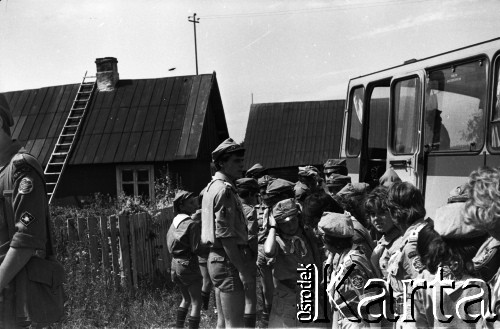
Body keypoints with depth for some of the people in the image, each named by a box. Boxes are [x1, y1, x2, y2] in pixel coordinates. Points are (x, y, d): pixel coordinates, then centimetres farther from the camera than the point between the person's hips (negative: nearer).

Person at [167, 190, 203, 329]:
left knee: (186, 299, 24)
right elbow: (196, 249, -19)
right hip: (189, 264, -8)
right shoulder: (193, 224, -17)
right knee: (196, 303, 1)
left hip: (175, 263, 8)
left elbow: (170, 246, 12)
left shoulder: (174, 222, 7)